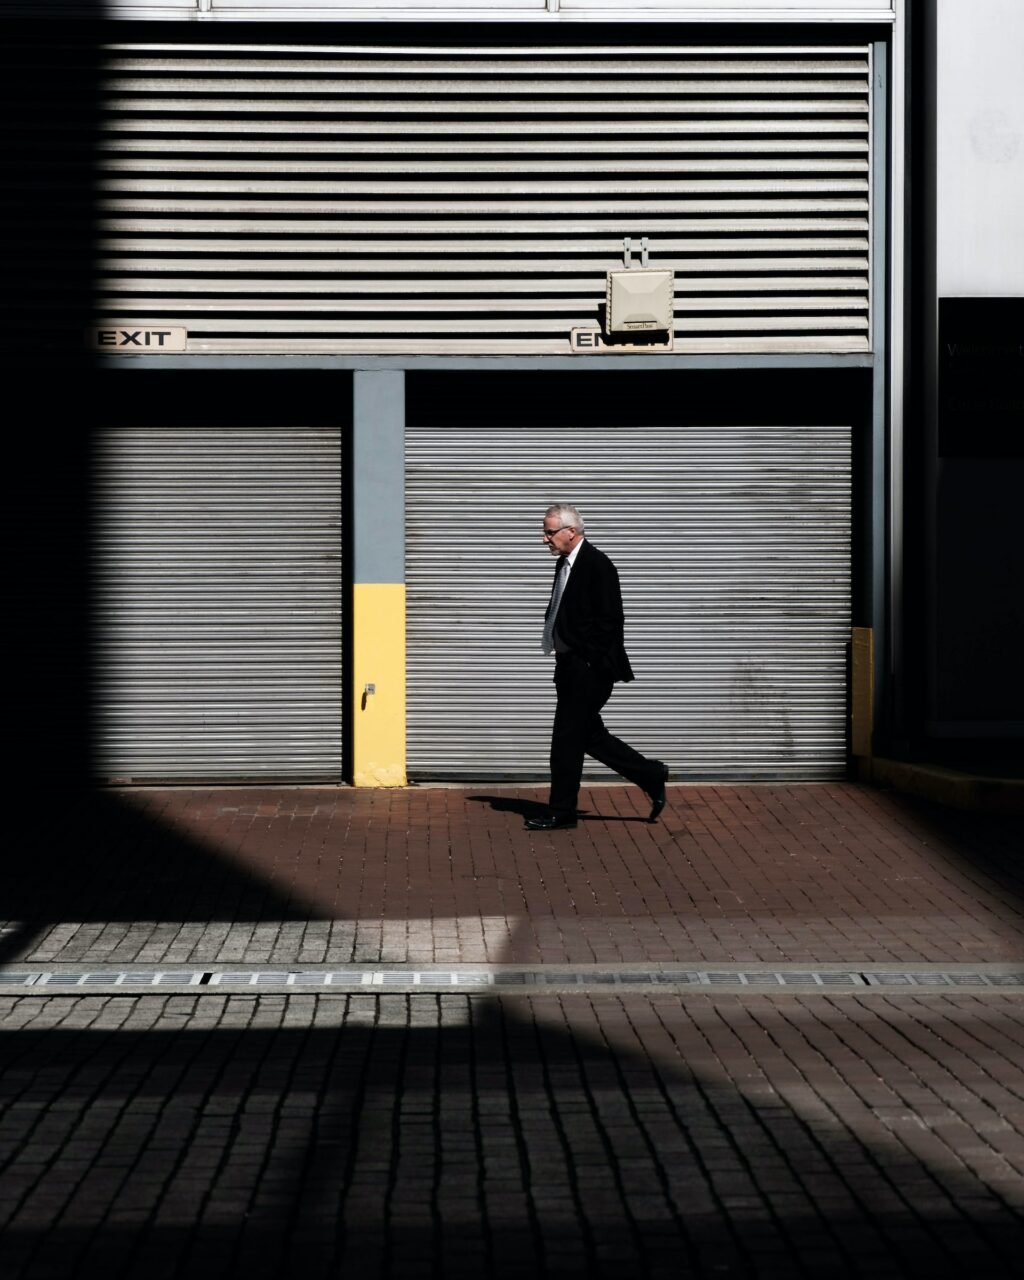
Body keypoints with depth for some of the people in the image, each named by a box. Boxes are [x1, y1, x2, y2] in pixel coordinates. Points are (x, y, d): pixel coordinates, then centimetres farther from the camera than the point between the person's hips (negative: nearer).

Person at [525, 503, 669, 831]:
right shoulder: (565, 563, 14)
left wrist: (589, 662, -17)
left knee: (567, 738, -4)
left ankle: (561, 812, 5)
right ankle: (651, 777, 22)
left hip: (589, 669, -10)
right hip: (571, 667, 10)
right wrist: (565, 661, 14)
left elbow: (610, 620, -18)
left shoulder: (597, 566, -15)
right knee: (590, 736, 13)